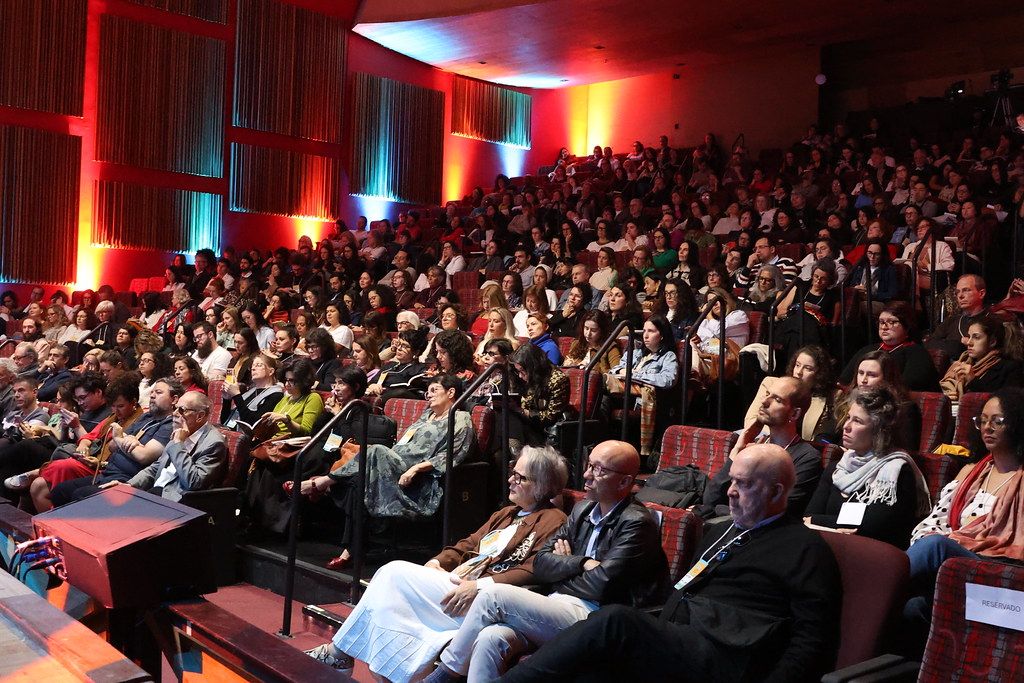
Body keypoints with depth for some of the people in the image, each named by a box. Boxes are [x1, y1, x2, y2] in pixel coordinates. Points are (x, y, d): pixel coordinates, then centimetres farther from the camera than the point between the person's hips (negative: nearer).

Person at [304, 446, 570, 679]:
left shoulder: (552, 520, -3)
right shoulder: (506, 514, 26)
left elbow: (534, 571, -17)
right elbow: (467, 545, 22)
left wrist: (479, 586, -24)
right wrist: (437, 563, 2)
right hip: (455, 582, 8)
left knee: (395, 574, -14)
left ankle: (339, 651, -2)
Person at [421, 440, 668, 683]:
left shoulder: (637, 523, -8)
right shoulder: (583, 509, 15)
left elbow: (600, 586, -16)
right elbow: (541, 564, 9)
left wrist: (564, 565, 2)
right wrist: (582, 563, -7)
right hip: (556, 606, 6)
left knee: (493, 595, -18)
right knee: (490, 638, -24)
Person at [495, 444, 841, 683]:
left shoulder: (806, 549, 5)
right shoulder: (719, 531, 27)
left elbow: (813, 637, -3)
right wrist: (652, 632, 13)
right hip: (672, 645, 7)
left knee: (613, 620, -29)